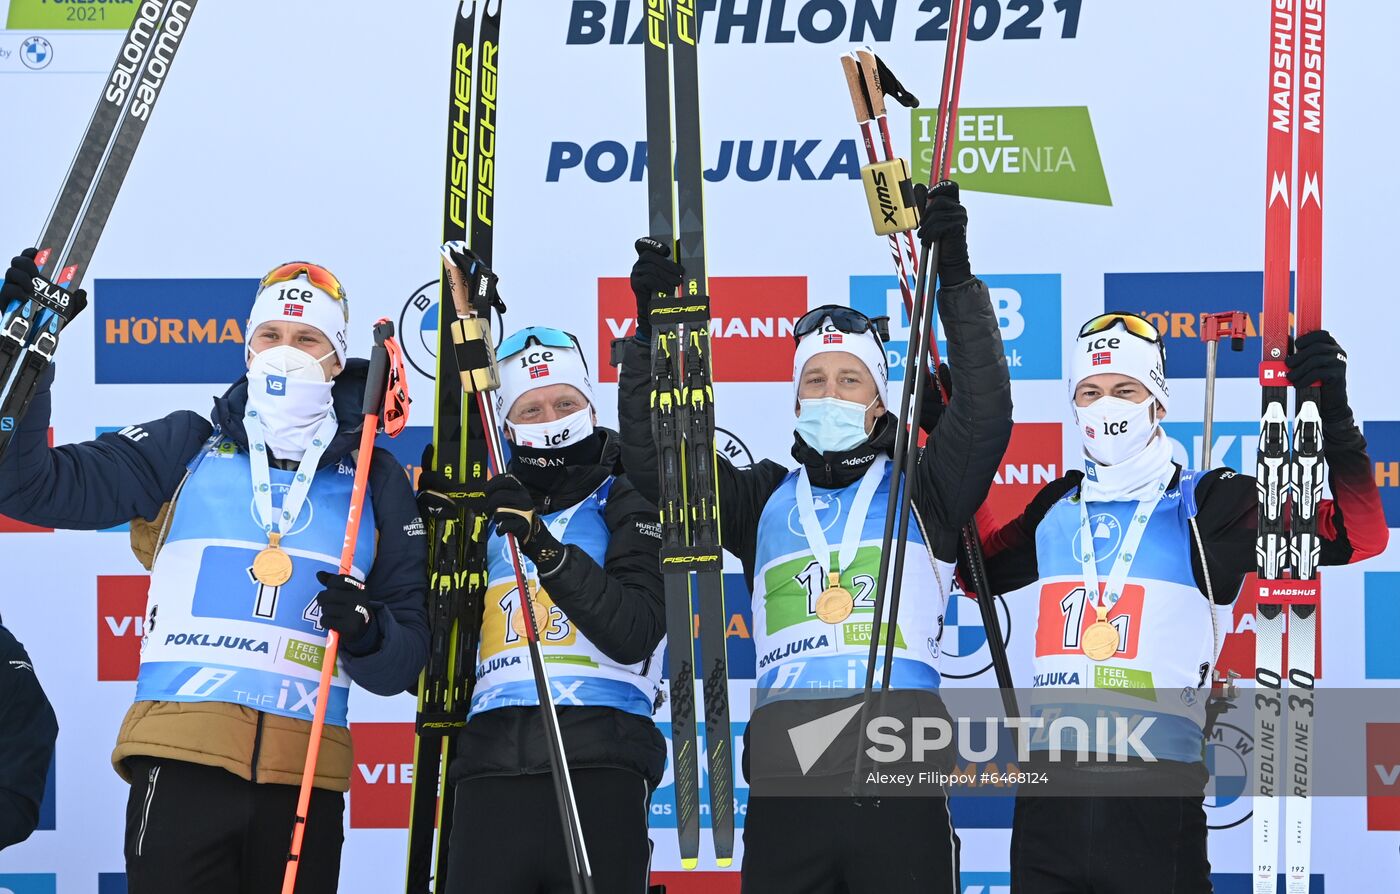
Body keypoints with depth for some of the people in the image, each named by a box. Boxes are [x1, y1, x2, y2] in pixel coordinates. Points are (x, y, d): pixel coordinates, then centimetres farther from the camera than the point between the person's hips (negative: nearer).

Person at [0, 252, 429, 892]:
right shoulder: (187, 448, 12)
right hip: (181, 767, -2)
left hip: (306, 782, 2)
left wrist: (367, 630, -11)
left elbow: (405, 661, 13)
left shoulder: (376, 480, 15)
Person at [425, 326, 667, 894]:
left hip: (599, 767, -3)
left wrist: (545, 547, -18)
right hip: (491, 770, 3)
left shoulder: (625, 505, 8)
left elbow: (634, 634, -8)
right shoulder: (489, 511, 20)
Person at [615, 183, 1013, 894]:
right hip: (787, 787, 2)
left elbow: (985, 414, -1)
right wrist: (653, 329, 4)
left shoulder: (918, 490, 14)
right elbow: (653, 456, 13)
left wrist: (956, 280, -7)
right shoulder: (764, 498, 19)